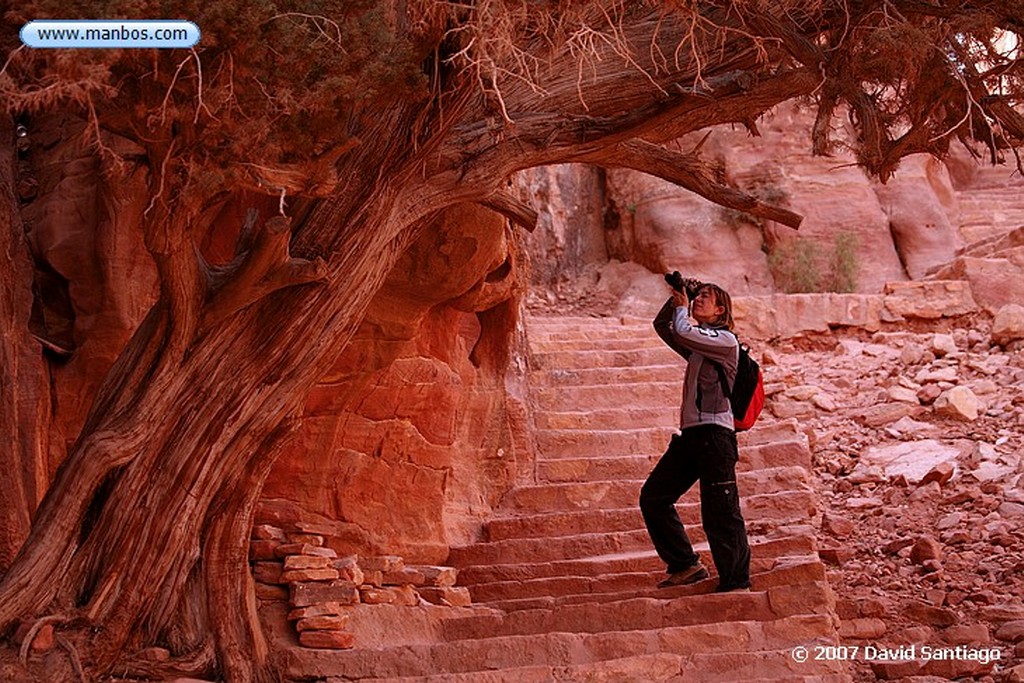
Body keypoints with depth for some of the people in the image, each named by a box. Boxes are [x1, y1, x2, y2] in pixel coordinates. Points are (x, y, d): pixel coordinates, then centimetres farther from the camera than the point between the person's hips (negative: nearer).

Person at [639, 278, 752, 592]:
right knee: (653, 497, 9)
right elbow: (662, 325, 29)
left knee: (720, 513, -10)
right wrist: (678, 297, 15)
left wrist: (682, 308, 4)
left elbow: (682, 332, -16)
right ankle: (685, 566, 14)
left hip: (714, 434, -9)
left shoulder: (726, 340, -5)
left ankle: (737, 583, -4)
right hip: (689, 435, 9)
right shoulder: (697, 346, 22)